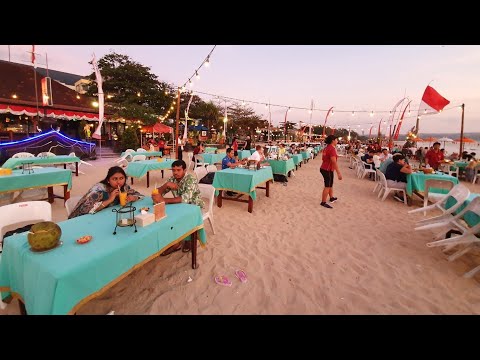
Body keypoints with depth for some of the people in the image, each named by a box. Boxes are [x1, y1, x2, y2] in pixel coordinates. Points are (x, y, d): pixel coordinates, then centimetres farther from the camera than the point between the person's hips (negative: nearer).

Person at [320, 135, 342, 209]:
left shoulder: (327, 148, 10)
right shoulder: (332, 149, -20)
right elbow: (334, 162, -26)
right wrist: (338, 173, -26)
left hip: (324, 169, 10)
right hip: (328, 170, -10)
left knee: (330, 184, 22)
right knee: (327, 186, -1)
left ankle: (332, 198, 36)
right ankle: (323, 202, 6)